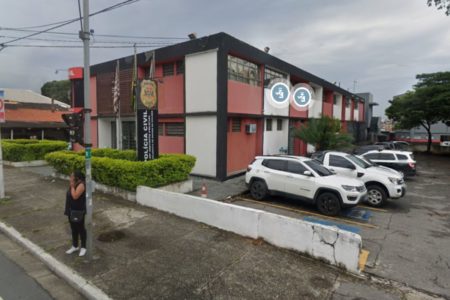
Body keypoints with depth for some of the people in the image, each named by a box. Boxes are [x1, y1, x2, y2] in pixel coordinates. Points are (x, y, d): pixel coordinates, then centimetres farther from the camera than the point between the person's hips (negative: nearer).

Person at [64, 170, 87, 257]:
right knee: (74, 229, 19)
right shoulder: (73, 184, 6)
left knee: (81, 229, 4)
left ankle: (83, 247, 18)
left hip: (79, 211, -9)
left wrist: (72, 186, -23)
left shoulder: (81, 185, -21)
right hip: (72, 211, 9)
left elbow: (75, 196, -29)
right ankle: (75, 246, 34)